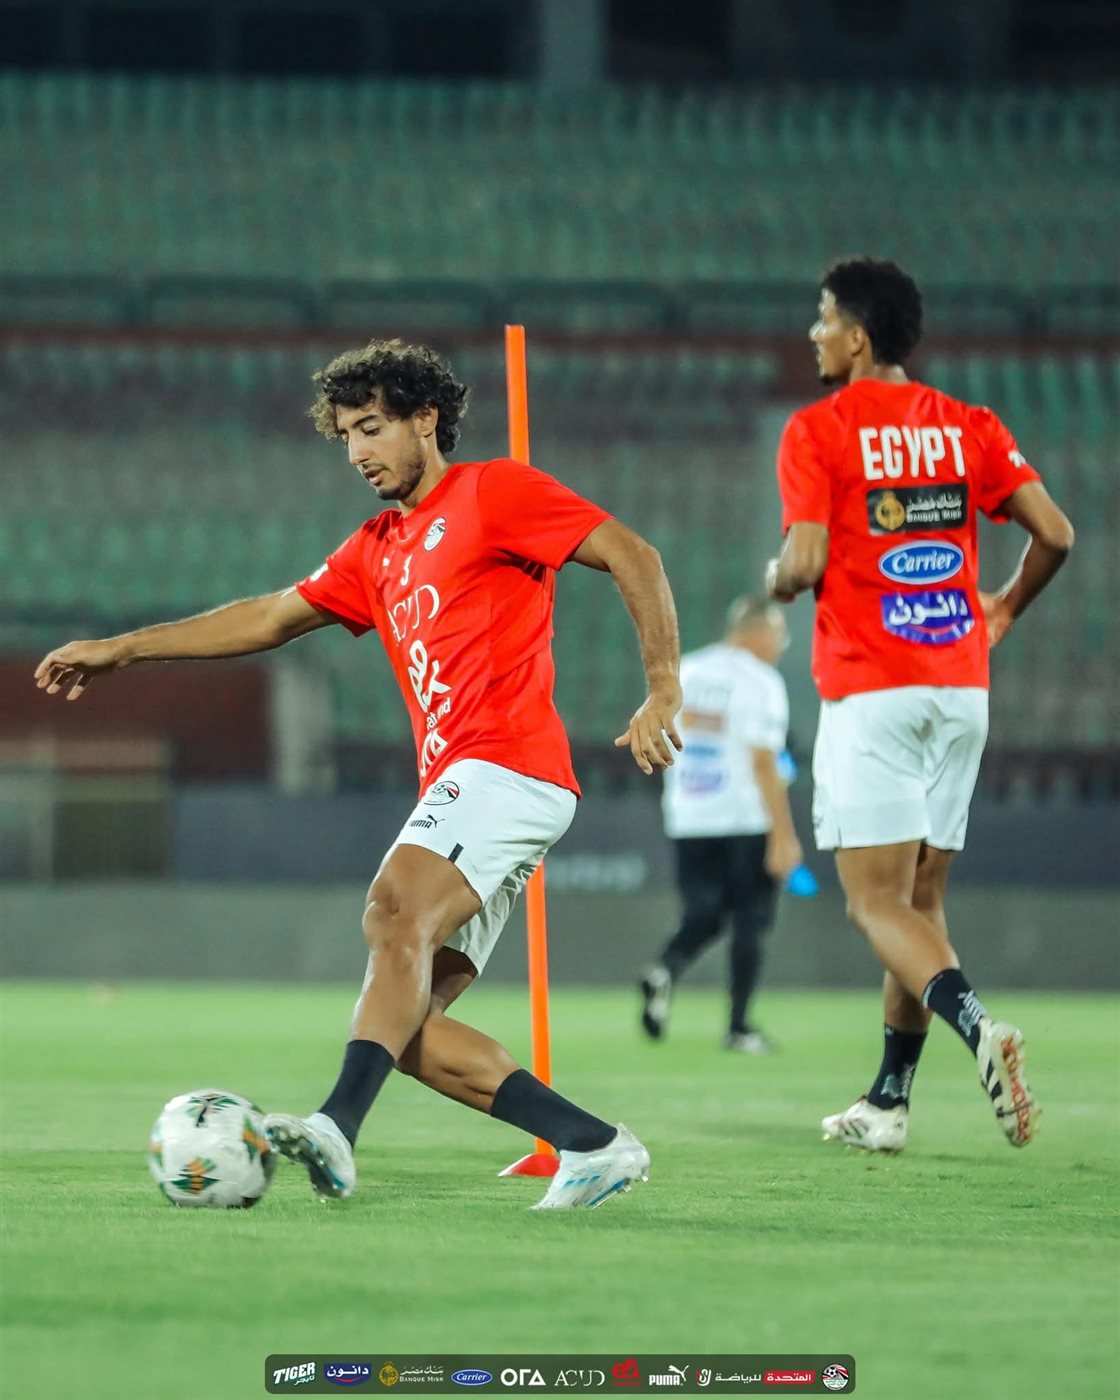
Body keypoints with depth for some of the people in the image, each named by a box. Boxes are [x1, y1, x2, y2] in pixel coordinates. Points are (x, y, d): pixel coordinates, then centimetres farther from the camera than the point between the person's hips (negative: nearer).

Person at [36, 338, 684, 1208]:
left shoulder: (493, 493, 3)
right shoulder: (379, 550, 27)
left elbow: (631, 555, -3)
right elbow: (274, 617, 29)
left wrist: (665, 691, -13)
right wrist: (121, 650, 24)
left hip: (507, 766, -9)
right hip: (456, 789, 9)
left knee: (396, 911, -32)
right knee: (411, 1026, -3)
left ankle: (339, 1127, -51)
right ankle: (597, 1146, -1)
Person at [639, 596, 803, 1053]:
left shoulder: (685, 672, 9)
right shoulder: (760, 682, -10)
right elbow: (763, 763, -16)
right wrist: (783, 835, -15)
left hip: (687, 820, 5)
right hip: (747, 821, -5)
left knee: (703, 915, 10)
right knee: (749, 921, 6)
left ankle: (665, 970, -19)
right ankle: (738, 1026, 6)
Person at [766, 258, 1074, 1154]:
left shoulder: (818, 431, -5)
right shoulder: (967, 426, 8)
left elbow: (804, 565, -13)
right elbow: (1055, 534, 2)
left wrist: (776, 583, 10)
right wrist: (1005, 610, 20)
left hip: (871, 692, -5)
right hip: (962, 686, 5)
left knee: (878, 902, -5)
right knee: (921, 899, 12)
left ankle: (976, 1024, -31)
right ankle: (889, 1103, 16)